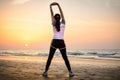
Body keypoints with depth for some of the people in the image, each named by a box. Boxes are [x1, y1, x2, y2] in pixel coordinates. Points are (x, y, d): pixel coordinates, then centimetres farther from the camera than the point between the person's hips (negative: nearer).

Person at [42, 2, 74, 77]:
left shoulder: (54, 24, 0)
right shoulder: (63, 23, 1)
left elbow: (52, 14, 7)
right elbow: (62, 13, 5)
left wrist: (50, 6, 14)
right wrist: (58, 5, 6)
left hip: (54, 42, 0)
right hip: (61, 43, 1)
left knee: (50, 58, 5)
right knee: (65, 58, 7)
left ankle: (46, 72, 3)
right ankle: (70, 72, 5)